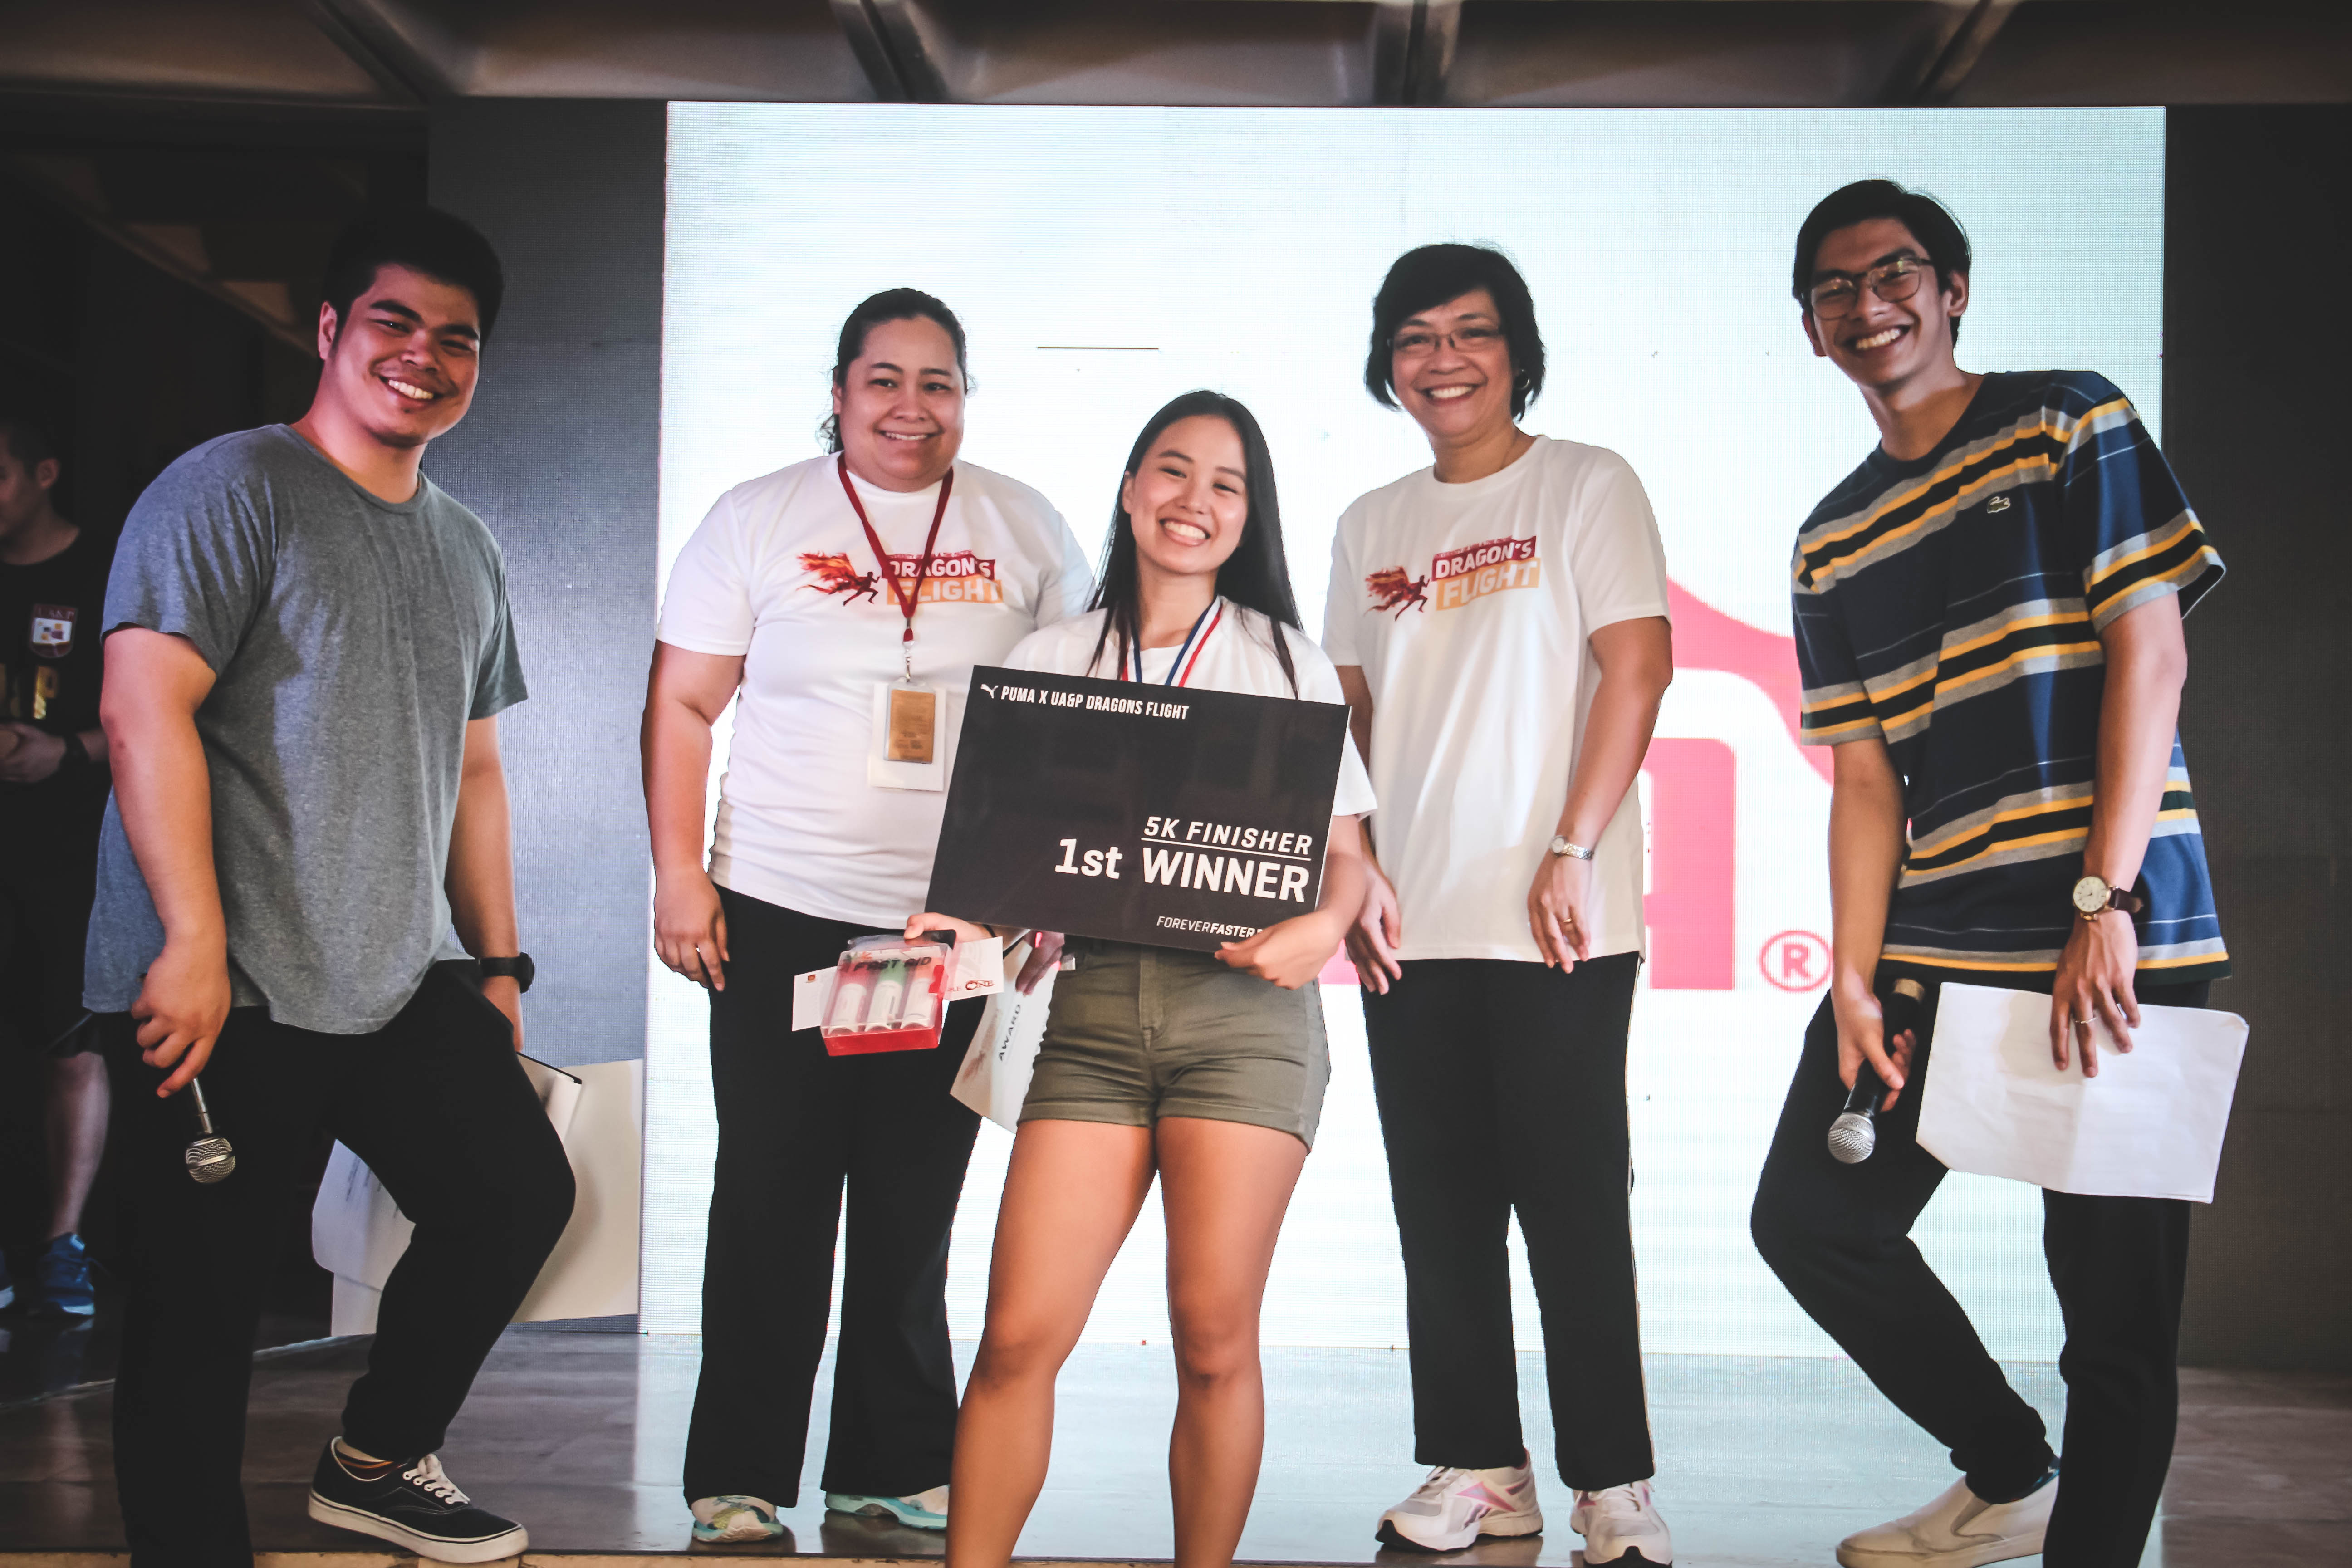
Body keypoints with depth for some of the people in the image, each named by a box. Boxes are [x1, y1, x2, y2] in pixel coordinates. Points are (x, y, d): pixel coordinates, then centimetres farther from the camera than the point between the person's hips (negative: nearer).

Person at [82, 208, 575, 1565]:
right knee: (203, 1311, -2)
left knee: (523, 1194, 7)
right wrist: (193, 945, -22)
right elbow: (144, 710, -15)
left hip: (403, 984, 7)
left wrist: (497, 962, 18)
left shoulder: (469, 550, 17)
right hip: (224, 997, -7)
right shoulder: (233, 488, -6)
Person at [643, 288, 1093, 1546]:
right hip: (782, 917, -1)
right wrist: (679, 875, -6)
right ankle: (736, 1481, 12)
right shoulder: (758, 521, 3)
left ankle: (896, 1470, 19)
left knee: (915, 1213, 9)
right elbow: (682, 705, 2)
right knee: (772, 1205, 2)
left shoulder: (1024, 530, 7)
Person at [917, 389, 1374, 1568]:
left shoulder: (1283, 658, 12)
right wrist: (966, 918, -7)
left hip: (1243, 1006, -1)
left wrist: (1323, 927, -12)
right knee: (1018, 1334, -6)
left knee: (1214, 1339, -2)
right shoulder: (1049, 661, 15)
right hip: (1095, 1001, 1)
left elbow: (1345, 851, 9)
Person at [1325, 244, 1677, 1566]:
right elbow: (1352, 718, 16)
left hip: (1554, 924, -5)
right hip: (1409, 925, 5)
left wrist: (1572, 852, -14)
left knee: (1573, 1206, -2)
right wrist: (1354, 868, 4)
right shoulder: (1372, 527, 15)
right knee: (1442, 1208, 8)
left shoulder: (1585, 486, 1)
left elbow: (1638, 666, -7)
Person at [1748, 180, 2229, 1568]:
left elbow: (2150, 654, -8)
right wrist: (1854, 981, -1)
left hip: (2116, 938, -6)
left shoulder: (2070, 424, 1)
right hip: (1932, 945, 6)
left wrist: (2102, 904, -16)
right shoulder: (1834, 542, 16)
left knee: (2115, 1300, -4)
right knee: (1812, 1216, 9)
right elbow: (1865, 774, 11)